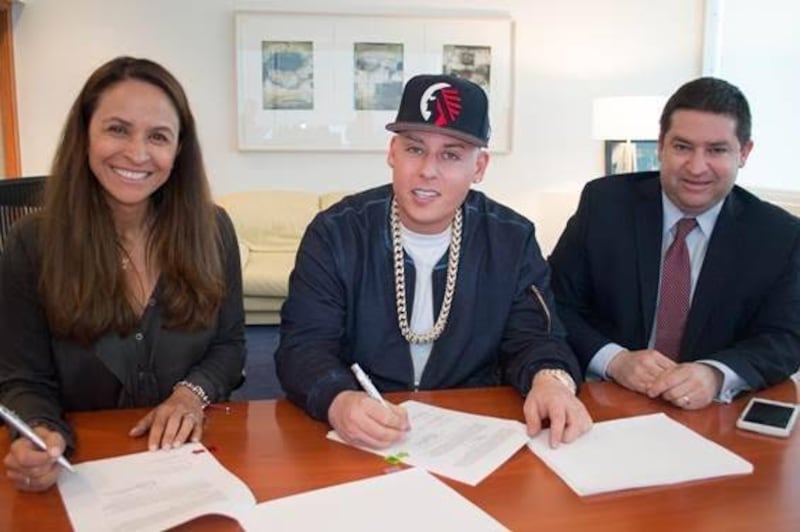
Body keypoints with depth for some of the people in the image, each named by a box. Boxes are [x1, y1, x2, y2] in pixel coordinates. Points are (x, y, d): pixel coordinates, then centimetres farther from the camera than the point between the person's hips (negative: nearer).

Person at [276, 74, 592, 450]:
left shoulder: (512, 240, 0)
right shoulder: (335, 234, -6)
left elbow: (531, 337, -1)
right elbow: (303, 345, -11)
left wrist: (550, 380, -25)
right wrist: (338, 401, -33)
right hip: (361, 439, -2)